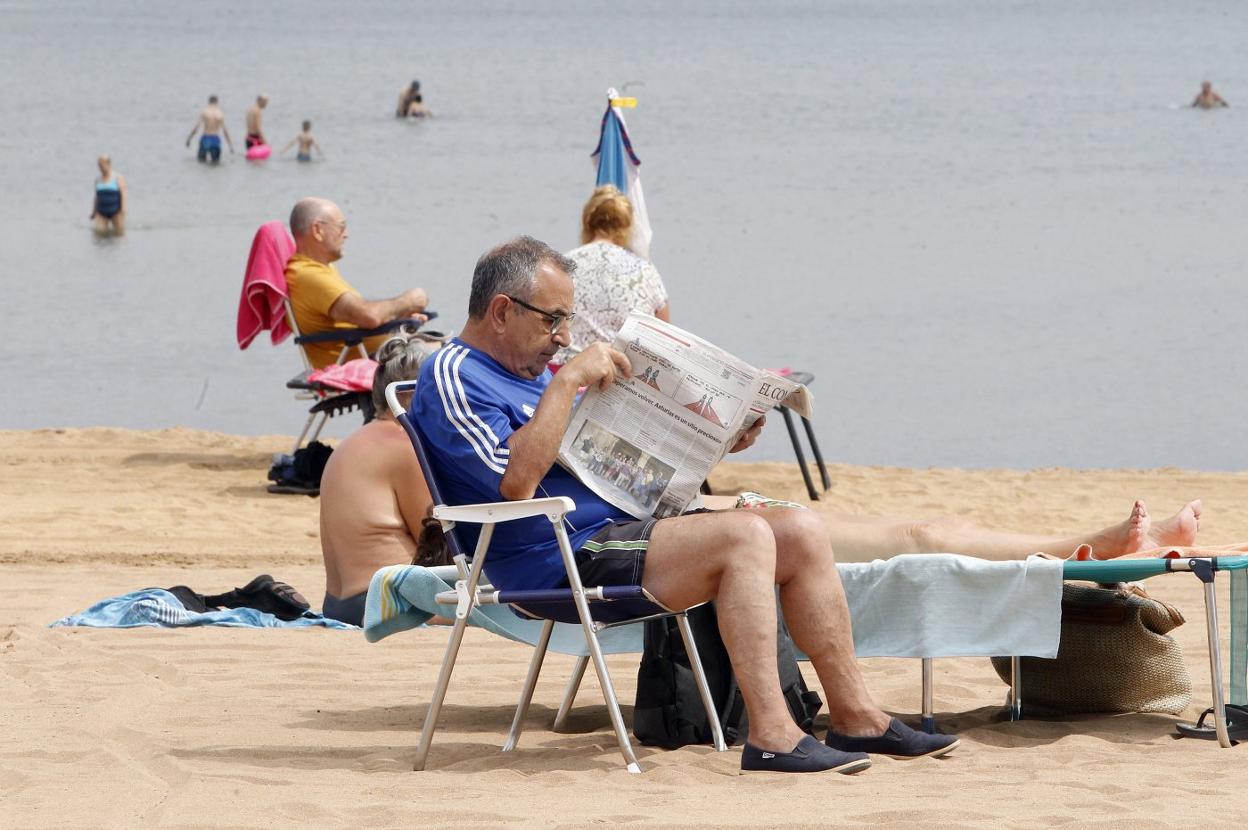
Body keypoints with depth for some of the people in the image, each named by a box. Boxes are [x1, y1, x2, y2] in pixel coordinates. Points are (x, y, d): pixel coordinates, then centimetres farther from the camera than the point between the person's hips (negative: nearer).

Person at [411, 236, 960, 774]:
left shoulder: (530, 371, 24)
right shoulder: (452, 379, -7)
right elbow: (516, 479, -23)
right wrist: (567, 380, -18)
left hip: (622, 526, 10)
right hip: (558, 562, -10)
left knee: (802, 533, 0)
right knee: (744, 536, -26)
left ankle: (854, 716, 2)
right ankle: (770, 736, -30)